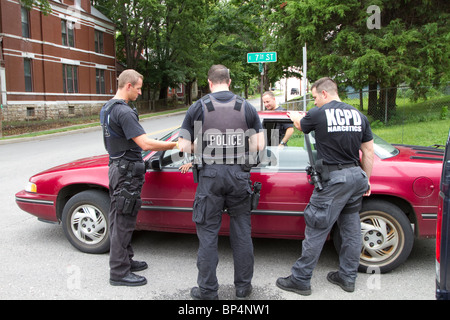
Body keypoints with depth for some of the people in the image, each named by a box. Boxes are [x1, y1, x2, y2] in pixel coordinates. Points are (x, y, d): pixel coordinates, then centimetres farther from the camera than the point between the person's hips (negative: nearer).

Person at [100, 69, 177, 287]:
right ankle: (119, 273, 6)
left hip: (117, 166, 11)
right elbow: (145, 144, -26)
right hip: (127, 171, -11)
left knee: (119, 219, 17)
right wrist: (176, 145, -20)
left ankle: (125, 260, 31)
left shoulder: (107, 108, 13)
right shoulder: (124, 112, -20)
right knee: (123, 221, -3)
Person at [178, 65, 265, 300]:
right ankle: (243, 287, 23)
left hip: (210, 175, -2)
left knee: (208, 232, 7)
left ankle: (207, 291, 16)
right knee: (242, 232, 12)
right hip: (239, 175, 2)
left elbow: (184, 146, -3)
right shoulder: (246, 107, 5)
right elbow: (258, 145, 3)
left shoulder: (198, 108, 0)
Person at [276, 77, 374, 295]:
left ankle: (300, 280, 9)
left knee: (316, 230, -1)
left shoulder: (318, 114, -7)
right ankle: (347, 277, 28)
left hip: (334, 178, -7)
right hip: (356, 175, 7)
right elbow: (368, 151, 10)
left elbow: (300, 125, 14)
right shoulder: (358, 115, 9)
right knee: (351, 229, 16)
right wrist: (366, 180, 18)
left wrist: (295, 117, 37)